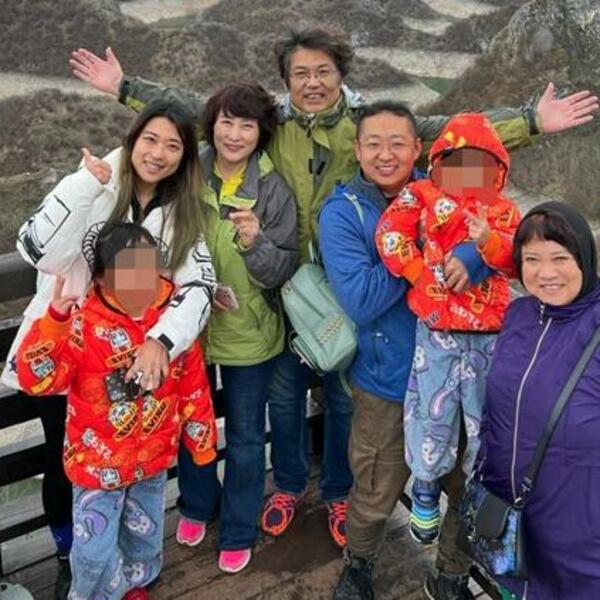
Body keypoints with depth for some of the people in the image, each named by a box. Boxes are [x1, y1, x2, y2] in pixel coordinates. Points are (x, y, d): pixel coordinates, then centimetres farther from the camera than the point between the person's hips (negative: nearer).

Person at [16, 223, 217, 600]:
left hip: (154, 456, 4)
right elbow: (37, 379, -29)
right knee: (95, 551, 3)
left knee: (146, 535, 24)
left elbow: (193, 384, 1)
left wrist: (201, 439, 8)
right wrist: (55, 320, -42)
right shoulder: (83, 323, -21)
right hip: (98, 460, -3)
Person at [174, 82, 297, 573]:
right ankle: (197, 505, 48)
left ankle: (239, 531, 35)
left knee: (245, 435, 14)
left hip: (248, 332, -2)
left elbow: (283, 271, -13)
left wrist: (256, 242, -32)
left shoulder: (274, 190, -13)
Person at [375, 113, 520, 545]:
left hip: (489, 335, 2)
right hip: (436, 334, -1)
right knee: (431, 416, 9)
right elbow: (389, 234, -12)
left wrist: (489, 241, -26)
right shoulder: (422, 197, 0)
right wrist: (423, 273, -14)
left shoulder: (504, 212, 6)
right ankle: (426, 491, 35)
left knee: (487, 418, 11)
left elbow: (518, 261, -7)